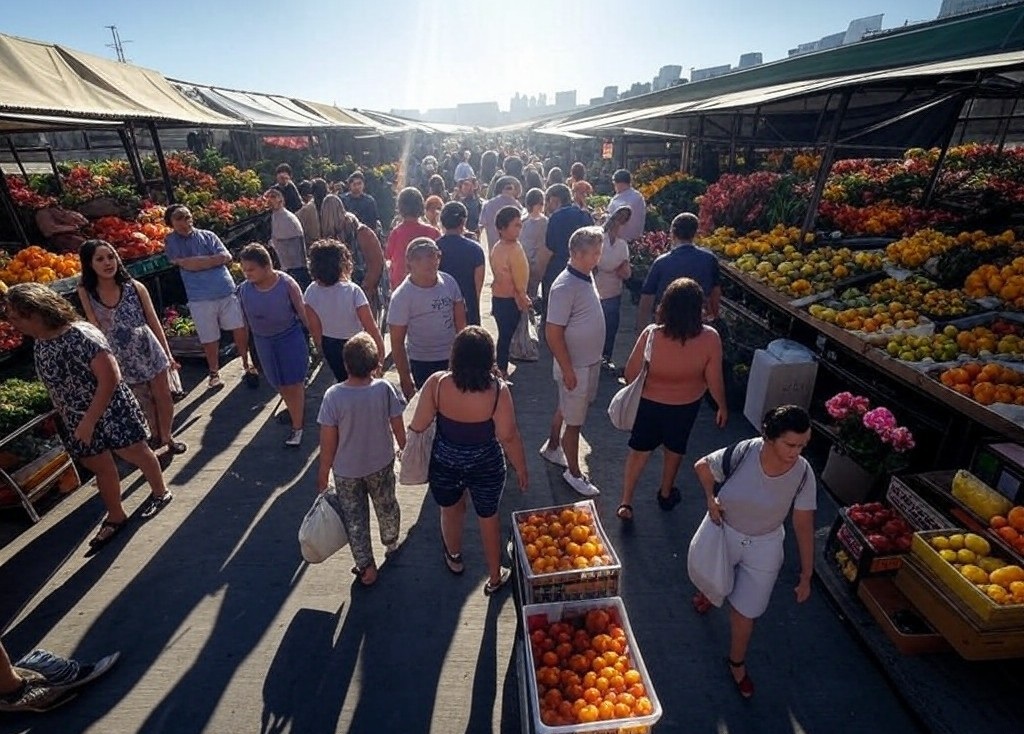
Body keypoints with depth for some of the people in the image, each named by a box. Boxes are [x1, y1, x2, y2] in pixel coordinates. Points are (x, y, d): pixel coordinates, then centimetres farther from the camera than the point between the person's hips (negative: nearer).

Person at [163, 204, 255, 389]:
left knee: (240, 328, 4)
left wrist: (198, 262, -10)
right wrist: (214, 258, -4)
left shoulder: (207, 235, 8)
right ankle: (214, 372, 26)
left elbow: (227, 257, -4)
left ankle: (246, 364, 23)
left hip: (227, 290, 2)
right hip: (200, 298, -1)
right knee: (210, 339, 6)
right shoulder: (171, 241, 2)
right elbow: (187, 264, -11)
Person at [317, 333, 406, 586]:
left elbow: (328, 441, -16)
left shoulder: (333, 396, -25)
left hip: (346, 470, -1)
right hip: (381, 464, 2)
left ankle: (366, 567, 28)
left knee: (354, 518, 18)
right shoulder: (385, 389, -21)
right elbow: (398, 428, -10)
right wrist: (405, 450, 10)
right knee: (386, 505, 26)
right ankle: (390, 542, 51)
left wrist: (323, 471, 0)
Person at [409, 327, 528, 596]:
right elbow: (508, 436, -17)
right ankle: (495, 577, 42)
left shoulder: (437, 383, -22)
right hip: (486, 466, -1)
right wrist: (521, 468, -1)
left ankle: (455, 558, 57)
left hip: (445, 463, 1)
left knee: (451, 511, 29)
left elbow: (418, 426, -13)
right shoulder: (498, 391, -25)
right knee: (488, 517, 23)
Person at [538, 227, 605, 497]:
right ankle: (573, 473, 24)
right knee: (574, 422, 7)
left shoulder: (586, 276, 3)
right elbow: (553, 333, -24)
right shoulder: (565, 287, -25)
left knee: (565, 409, 25)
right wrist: (567, 370, -21)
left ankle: (552, 447, 46)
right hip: (575, 366, -9)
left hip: (590, 361, 9)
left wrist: (594, 359, 18)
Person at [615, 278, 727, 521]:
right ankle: (666, 494, 46)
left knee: (639, 449, 20)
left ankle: (626, 503, 21)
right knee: (675, 449, 26)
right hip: (686, 405, 1)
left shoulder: (651, 335, -27)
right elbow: (714, 381, -15)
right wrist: (722, 406, 4)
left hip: (649, 402, -1)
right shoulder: (710, 338, -26)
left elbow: (631, 374, -16)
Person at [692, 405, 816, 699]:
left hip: (764, 547, 0)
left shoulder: (802, 473, -24)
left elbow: (804, 525, -14)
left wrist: (806, 576, -9)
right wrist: (711, 499, -18)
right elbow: (702, 466, -8)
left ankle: (737, 663, 40)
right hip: (724, 533, 0)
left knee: (745, 611, 11)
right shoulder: (743, 453, -28)